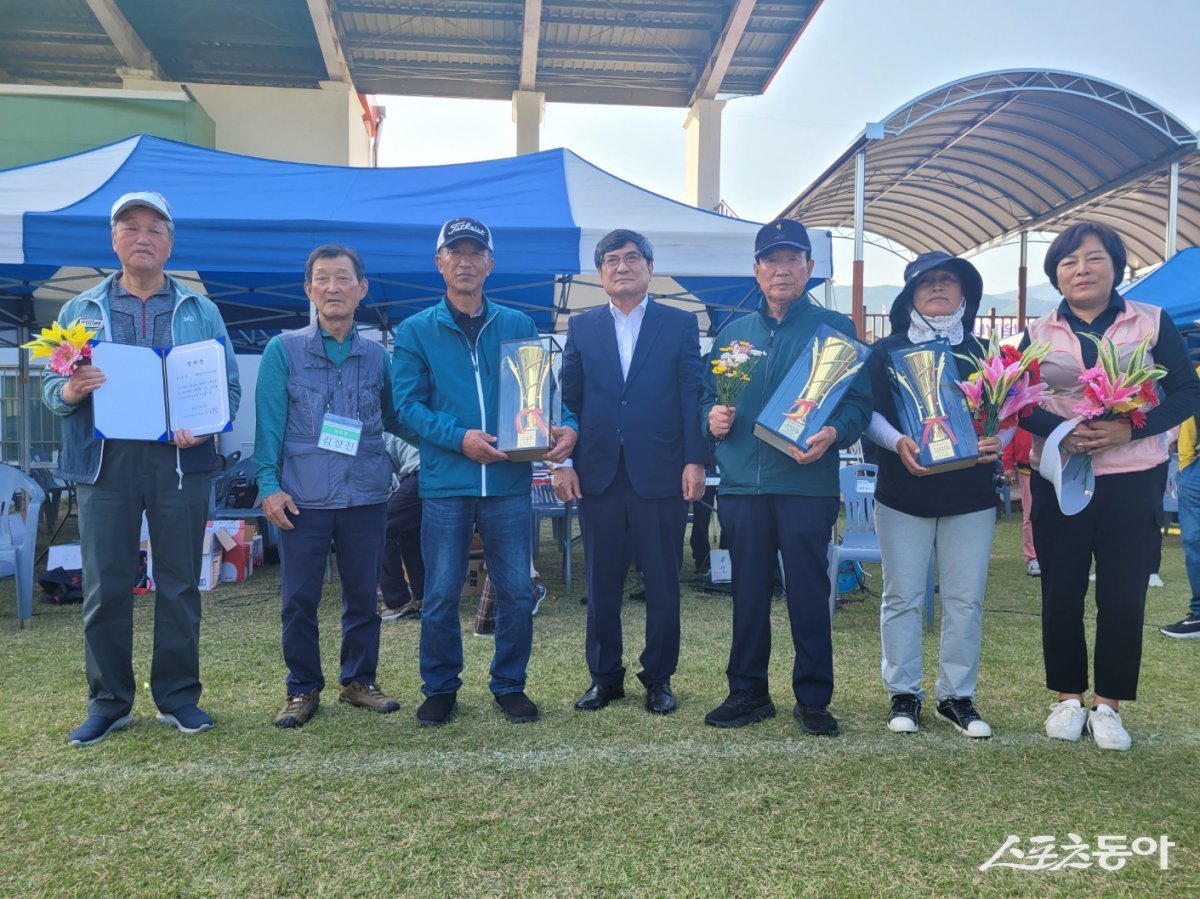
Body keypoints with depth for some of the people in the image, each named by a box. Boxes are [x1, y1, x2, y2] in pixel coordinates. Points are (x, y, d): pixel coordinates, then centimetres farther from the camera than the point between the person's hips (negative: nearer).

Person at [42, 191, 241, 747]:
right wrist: (71, 390, -14)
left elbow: (228, 384, 6)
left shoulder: (200, 310, 11)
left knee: (179, 583, 5)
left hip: (179, 460, 0)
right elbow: (50, 388, 9)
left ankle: (178, 697, 18)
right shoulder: (80, 310, 12)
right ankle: (108, 702, 18)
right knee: (104, 586, 3)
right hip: (105, 462, 1)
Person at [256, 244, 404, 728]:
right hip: (303, 497, -2)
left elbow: (393, 419, 13)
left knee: (362, 595, 11)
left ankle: (359, 680, 27)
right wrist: (269, 485, -8)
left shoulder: (377, 355, 8)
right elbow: (269, 425, -1)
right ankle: (303, 689, 20)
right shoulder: (283, 350, 1)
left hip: (366, 496, 2)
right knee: (299, 599, 5)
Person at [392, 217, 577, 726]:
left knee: (516, 592, 7)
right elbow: (407, 403, -3)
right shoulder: (415, 331, 5)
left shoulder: (518, 326, 10)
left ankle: (509, 685, 25)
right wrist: (459, 437, -18)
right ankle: (440, 689, 24)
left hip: (509, 481, 2)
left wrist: (567, 426, -11)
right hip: (445, 481, -1)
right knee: (441, 595, 6)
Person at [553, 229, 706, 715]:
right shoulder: (581, 327, 11)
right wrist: (563, 463, 0)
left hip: (660, 473, -2)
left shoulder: (680, 323, 5)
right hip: (598, 473, 2)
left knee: (663, 583, 6)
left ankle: (658, 679, 21)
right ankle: (604, 677, 23)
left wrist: (695, 461, -7)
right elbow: (568, 397, 8)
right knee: (601, 583, 9)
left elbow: (693, 395, 1)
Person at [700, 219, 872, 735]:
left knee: (809, 591, 2)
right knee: (748, 590, 10)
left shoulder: (835, 329, 4)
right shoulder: (733, 332, 15)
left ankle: (813, 698, 17)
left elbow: (859, 400, -1)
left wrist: (834, 433, -21)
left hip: (807, 483, -3)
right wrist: (713, 416, -4)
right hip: (742, 482, 3)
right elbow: (708, 396, 19)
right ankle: (747, 691, 24)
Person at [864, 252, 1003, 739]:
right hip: (903, 492, -1)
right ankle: (903, 693, 17)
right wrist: (897, 442, -21)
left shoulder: (982, 351, 11)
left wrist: (998, 441, -12)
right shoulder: (886, 351, 5)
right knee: (902, 597, 4)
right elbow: (869, 412, -2)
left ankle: (957, 696, 18)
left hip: (971, 494, 2)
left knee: (965, 599, 5)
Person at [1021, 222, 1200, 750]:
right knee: (1061, 591, 5)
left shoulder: (1152, 323, 1)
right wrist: (1062, 430, -18)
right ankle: (1068, 697, 21)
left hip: (1133, 479, -1)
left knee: (1123, 594, 2)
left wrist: (1130, 430, -18)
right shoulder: (1039, 333, 5)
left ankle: (1108, 704, 17)